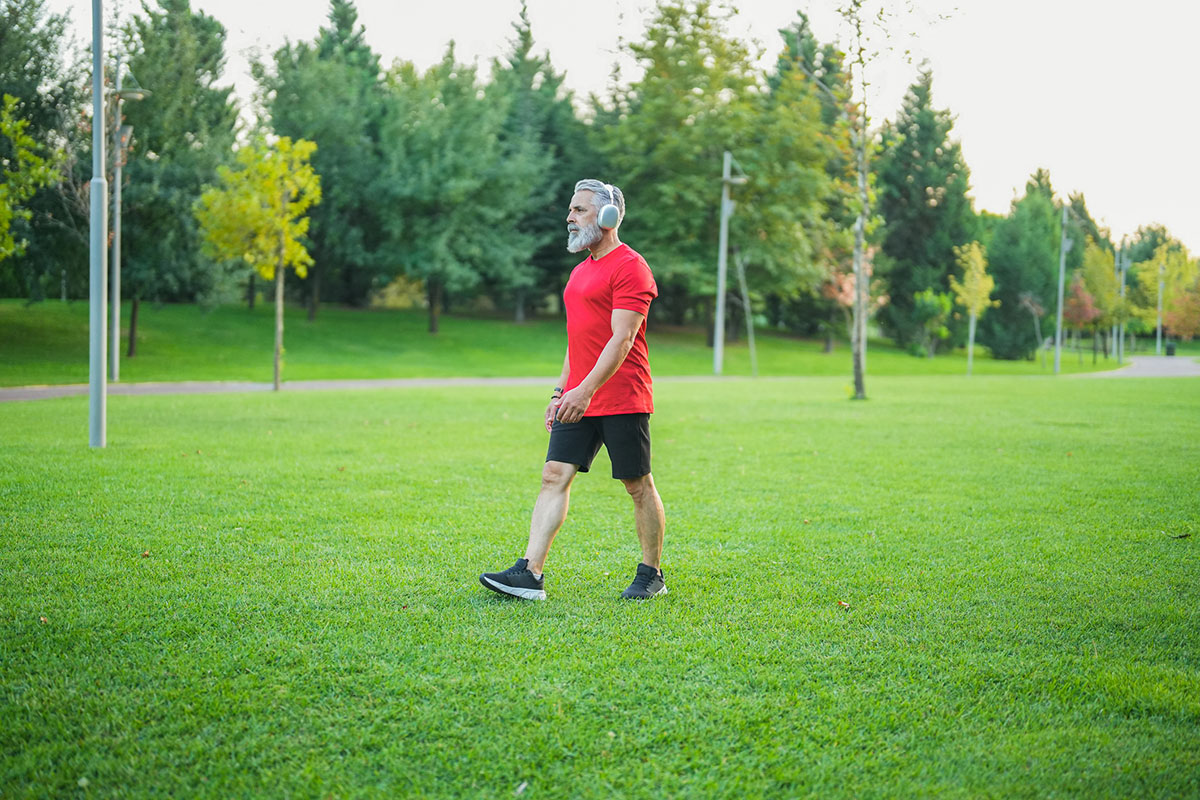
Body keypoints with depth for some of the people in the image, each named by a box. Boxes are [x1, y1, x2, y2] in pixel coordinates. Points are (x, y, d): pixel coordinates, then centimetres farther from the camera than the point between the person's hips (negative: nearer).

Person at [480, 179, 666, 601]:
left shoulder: (629, 267, -11)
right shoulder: (581, 270, 18)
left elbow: (621, 339, -19)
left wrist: (586, 389, -26)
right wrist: (560, 392, 19)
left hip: (622, 400, -8)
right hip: (579, 400, 8)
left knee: (638, 486, 2)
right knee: (554, 477, -2)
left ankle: (651, 575, 15)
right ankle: (530, 573, -6)